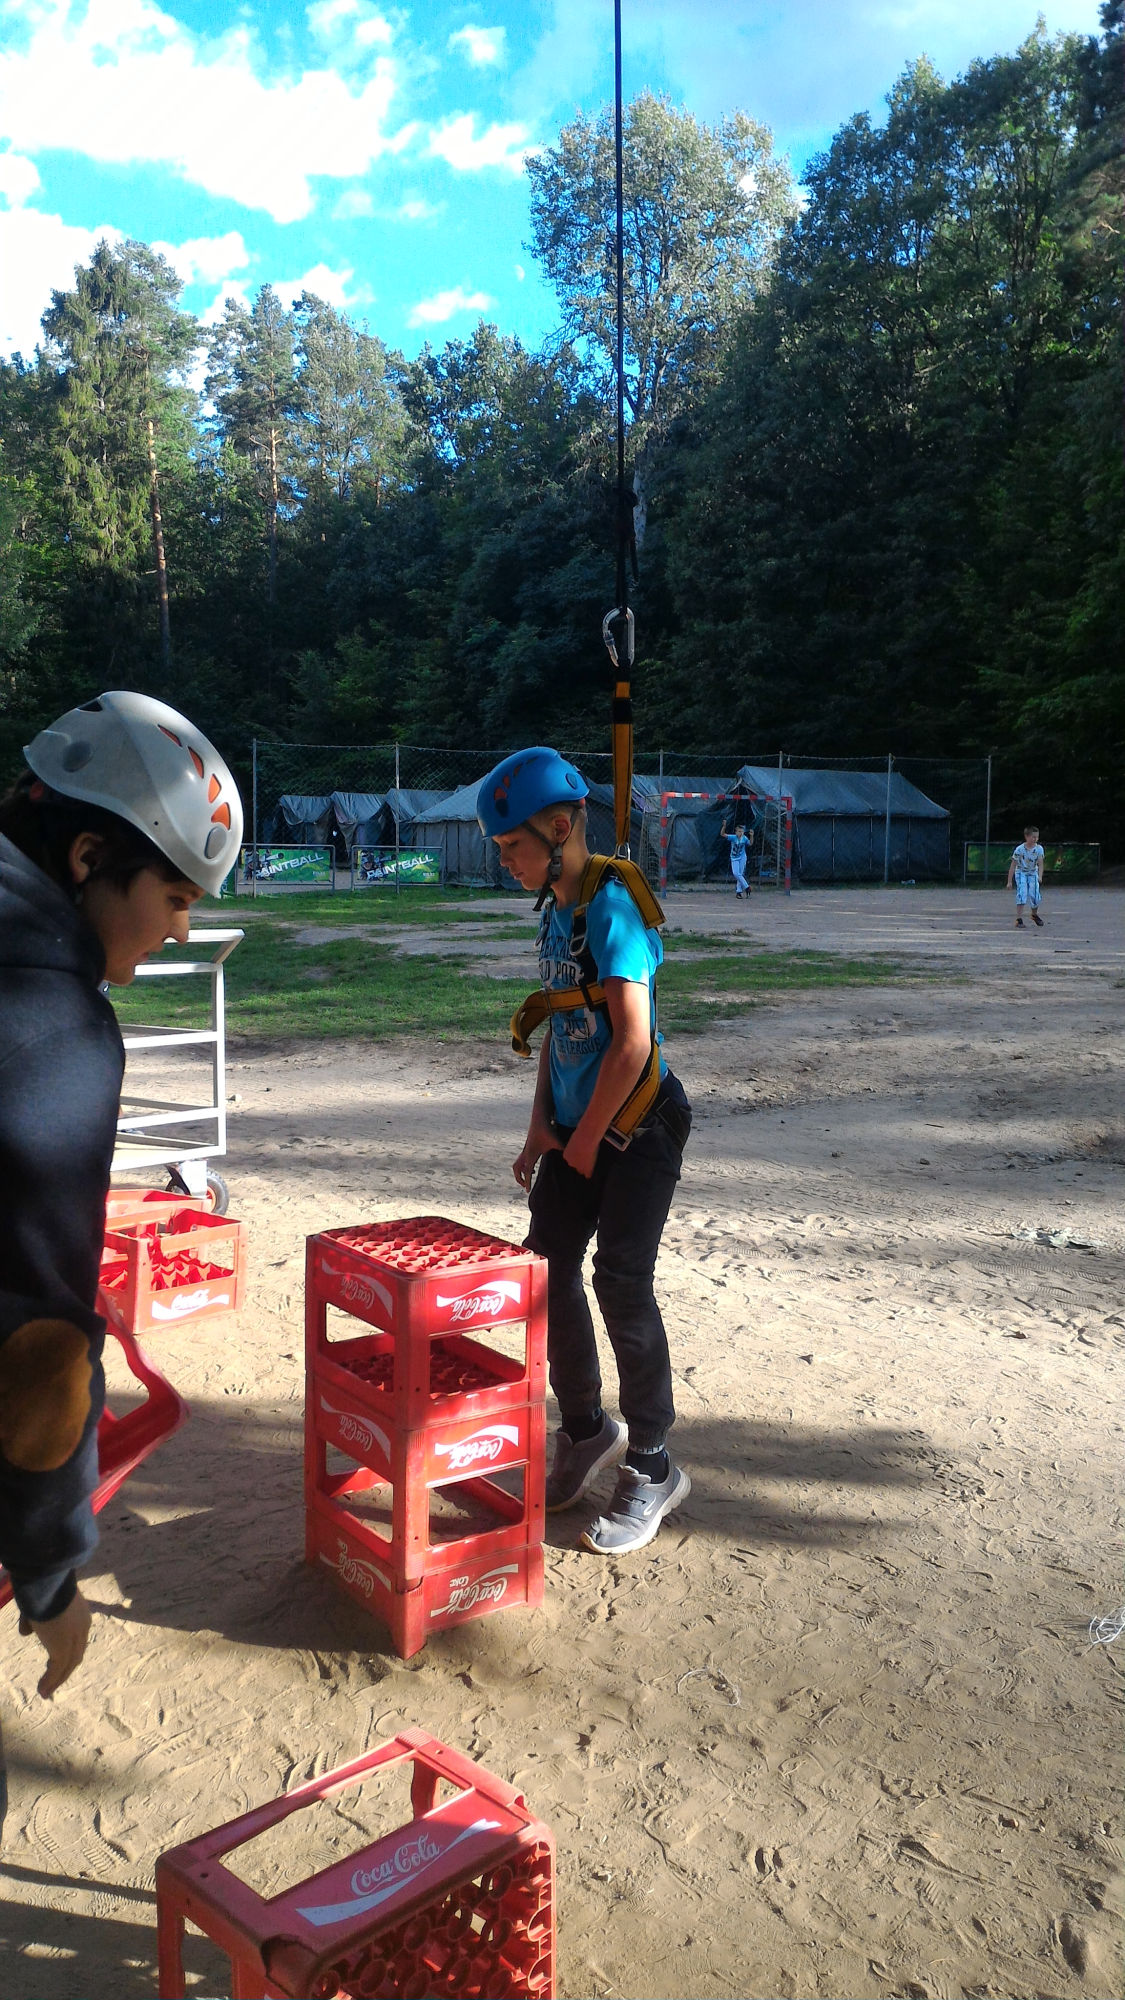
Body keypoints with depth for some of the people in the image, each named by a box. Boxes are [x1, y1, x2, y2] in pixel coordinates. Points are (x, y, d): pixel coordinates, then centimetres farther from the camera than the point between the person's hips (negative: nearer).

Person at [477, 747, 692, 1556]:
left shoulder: (612, 905, -18)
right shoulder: (557, 908, 9)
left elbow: (631, 1043, -23)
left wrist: (585, 1140, -13)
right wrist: (542, 1129, 10)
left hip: (635, 1131, -9)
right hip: (575, 1128, 9)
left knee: (622, 1286, -5)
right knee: (549, 1270, 10)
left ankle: (653, 1469, 11)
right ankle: (586, 1429, 30)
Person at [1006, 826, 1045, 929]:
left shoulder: (1039, 849, -10)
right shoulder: (1019, 849, -18)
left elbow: (1040, 864, -12)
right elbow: (1013, 865, -11)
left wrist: (1040, 876, -31)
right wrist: (1009, 881, -10)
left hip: (1033, 874, 3)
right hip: (1021, 873, -3)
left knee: (1035, 895, -2)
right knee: (1022, 894, -20)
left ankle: (1034, 915, 29)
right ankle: (1019, 919, -16)